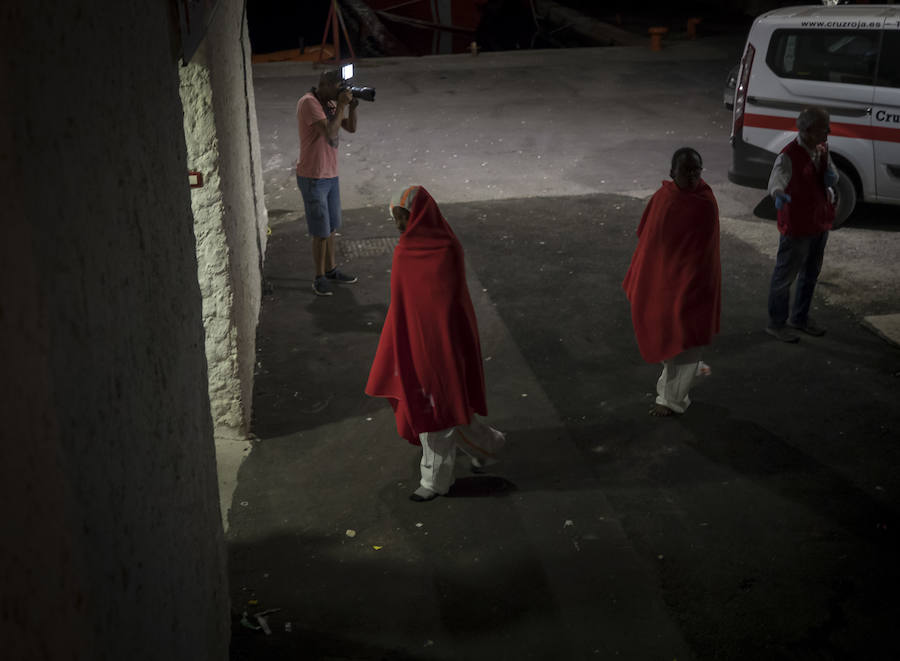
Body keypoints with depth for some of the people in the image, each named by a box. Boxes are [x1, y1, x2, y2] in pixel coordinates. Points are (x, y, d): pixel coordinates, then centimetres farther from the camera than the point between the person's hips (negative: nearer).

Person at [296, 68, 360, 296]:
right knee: (321, 232, -2)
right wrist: (341, 105, -19)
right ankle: (319, 278, 11)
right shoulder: (309, 102, -18)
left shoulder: (330, 103, 9)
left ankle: (331, 270, 31)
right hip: (313, 178, -8)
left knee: (331, 228, 17)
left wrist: (352, 106, -2)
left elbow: (351, 128, 13)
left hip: (330, 175, 8)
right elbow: (329, 132, -27)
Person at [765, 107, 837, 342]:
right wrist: (779, 194, -65)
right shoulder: (789, 155, -24)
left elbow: (831, 171, 18)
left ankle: (800, 318, 39)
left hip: (820, 221, 9)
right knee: (785, 275, 4)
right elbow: (777, 179, -41)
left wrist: (832, 176, -8)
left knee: (811, 273, 22)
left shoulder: (822, 149, 3)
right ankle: (777, 323, 20)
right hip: (797, 225, -9)